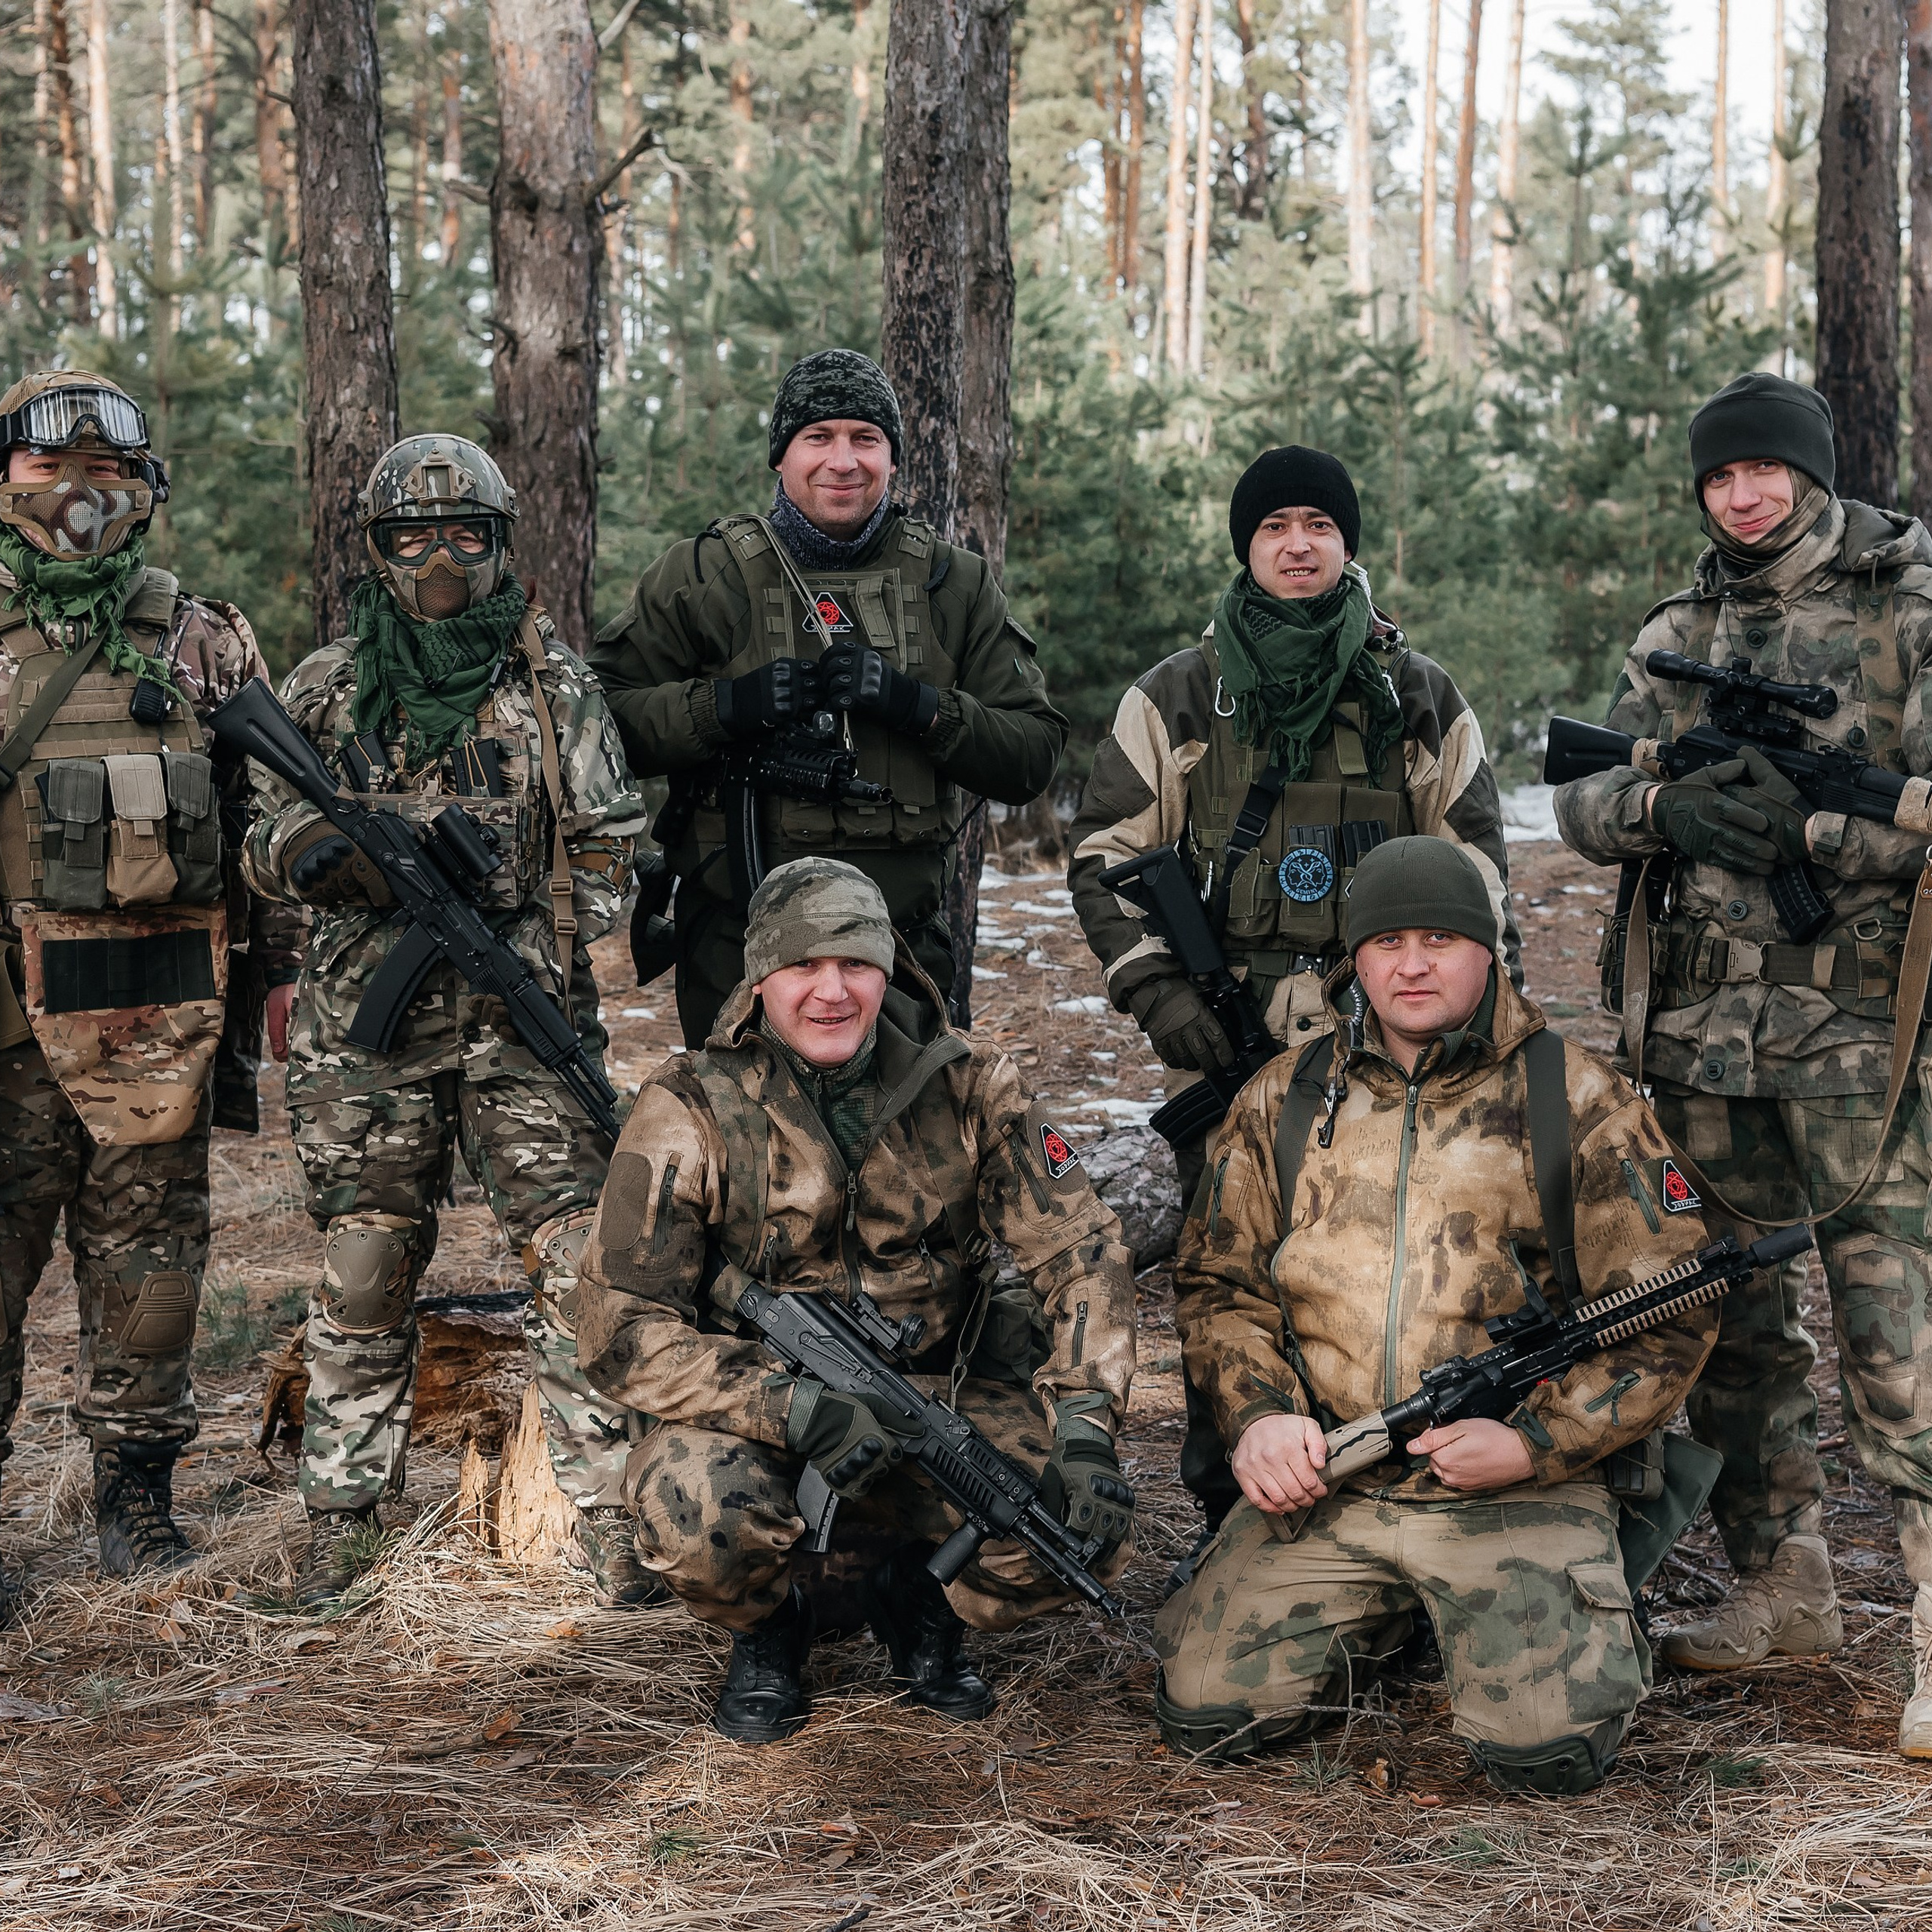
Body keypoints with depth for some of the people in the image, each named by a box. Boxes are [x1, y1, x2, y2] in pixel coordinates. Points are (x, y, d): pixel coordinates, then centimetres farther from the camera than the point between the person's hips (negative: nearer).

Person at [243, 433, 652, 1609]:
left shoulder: (555, 683, 6)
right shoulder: (328, 689, 9)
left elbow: (609, 846, 7)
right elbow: (267, 839, 10)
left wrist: (537, 939, -8)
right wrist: (327, 852, -13)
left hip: (528, 1022, -1)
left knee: (579, 1264, -6)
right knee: (365, 1276, 5)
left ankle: (612, 1511, 2)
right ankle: (345, 1512, 18)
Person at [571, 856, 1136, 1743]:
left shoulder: (967, 1089, -5)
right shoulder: (689, 1112, -12)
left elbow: (1080, 1253, -4)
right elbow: (620, 1325, -17)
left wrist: (1083, 1422, -21)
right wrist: (798, 1408, -30)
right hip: (761, 1413, -2)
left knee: (1092, 1516, -23)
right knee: (693, 1507, -35)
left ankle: (917, 1597, 12)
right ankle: (766, 1630, 4)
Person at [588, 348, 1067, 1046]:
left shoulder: (956, 585, 6)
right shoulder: (702, 576, 2)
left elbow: (1034, 756, 1)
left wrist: (917, 705, -15)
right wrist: (726, 706, -18)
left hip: (904, 941, 2)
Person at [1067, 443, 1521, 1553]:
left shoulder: (1422, 699, 9)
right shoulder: (1178, 698, 7)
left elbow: (1478, 871, 13)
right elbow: (1104, 855, 7)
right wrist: (1159, 994, -5)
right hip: (1227, 1046, 0)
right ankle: (1228, 1528, 16)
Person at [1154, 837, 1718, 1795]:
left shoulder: (1576, 1098, -1)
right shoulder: (1281, 1102, 8)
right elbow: (1217, 1277, 14)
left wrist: (1534, 1444, -13)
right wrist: (1258, 1412, -6)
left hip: (1516, 1494, -3)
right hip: (1320, 1483, 3)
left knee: (1548, 1747, -21)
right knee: (1204, 1712, -9)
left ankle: (1577, 1616, 15)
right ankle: (1380, 1619, 19)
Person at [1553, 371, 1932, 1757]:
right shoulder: (1674, 636, 16)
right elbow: (1583, 801, 9)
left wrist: (1804, 826, -19)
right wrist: (1670, 807, -11)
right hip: (1703, 1020, 6)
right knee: (1735, 1312, 11)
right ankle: (1784, 1589, 24)